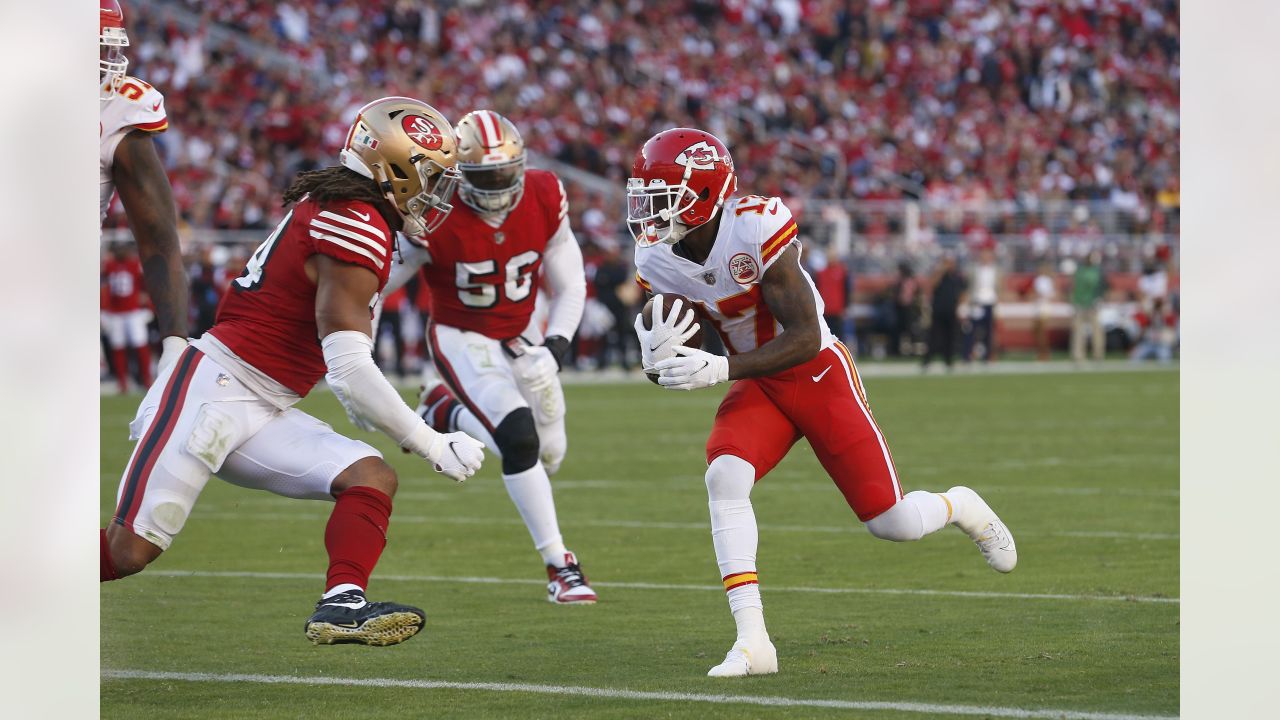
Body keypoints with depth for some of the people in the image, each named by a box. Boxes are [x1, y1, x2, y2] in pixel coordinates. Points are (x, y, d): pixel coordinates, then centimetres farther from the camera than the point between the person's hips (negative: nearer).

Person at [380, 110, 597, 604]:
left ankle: (444, 413, 33)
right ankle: (559, 567, -15)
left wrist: (555, 344, -16)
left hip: (521, 337, 5)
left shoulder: (544, 201, -14)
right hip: (463, 341, -5)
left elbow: (570, 288, -1)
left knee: (547, 456, 11)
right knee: (519, 438, -25)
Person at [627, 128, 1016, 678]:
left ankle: (961, 507, 35)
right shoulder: (659, 260, -8)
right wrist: (657, 355, -26)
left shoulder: (757, 230, -28)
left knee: (893, 523, -2)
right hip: (756, 383, 5)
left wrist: (720, 369, -37)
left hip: (818, 373, -5)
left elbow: (805, 339, -27)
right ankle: (752, 642, -24)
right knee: (724, 477, -25)